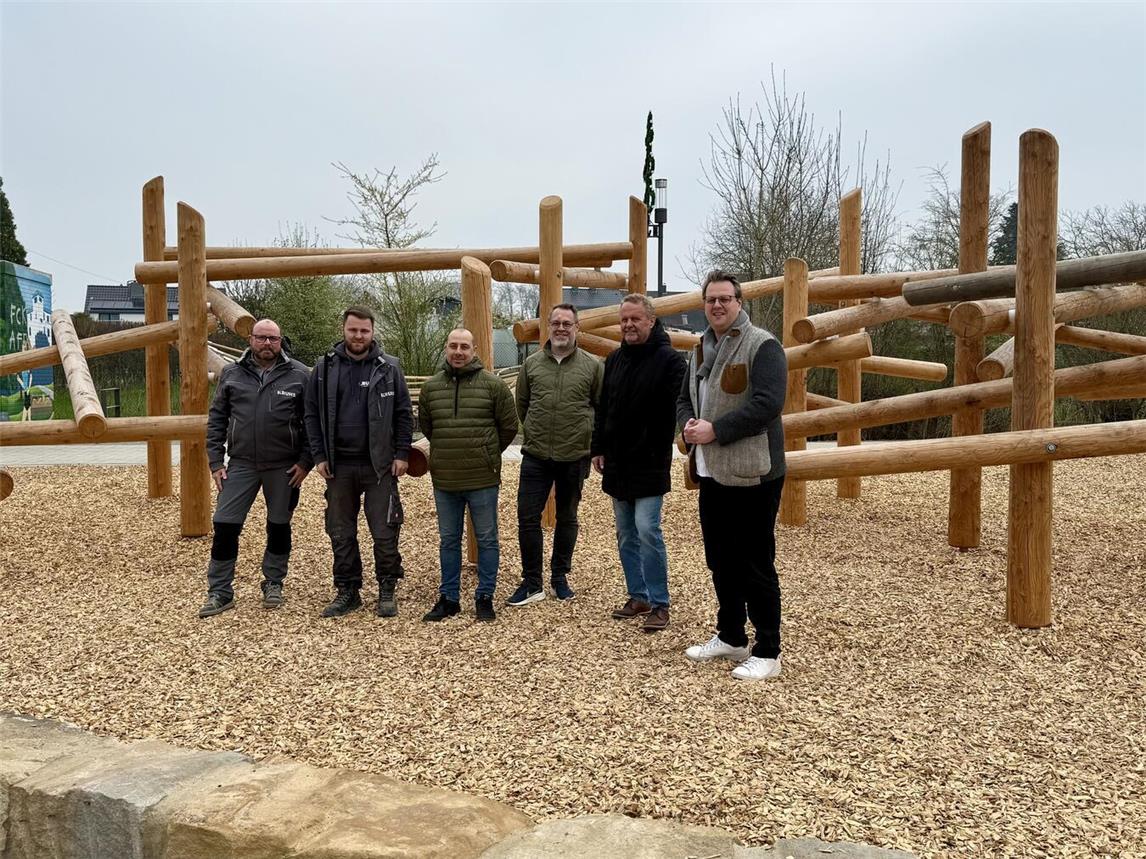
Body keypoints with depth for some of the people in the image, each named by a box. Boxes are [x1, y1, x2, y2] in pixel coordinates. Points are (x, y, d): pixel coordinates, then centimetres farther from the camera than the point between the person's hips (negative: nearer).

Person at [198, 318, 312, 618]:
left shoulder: (299, 376, -2)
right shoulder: (231, 374, 4)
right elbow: (216, 419, 7)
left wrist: (305, 461, -7)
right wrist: (215, 461, 1)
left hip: (284, 467, -1)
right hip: (240, 465, 1)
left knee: (279, 526, 11)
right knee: (225, 525, 0)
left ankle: (273, 584, 28)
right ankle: (220, 592, 12)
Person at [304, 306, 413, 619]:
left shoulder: (389, 368, 1)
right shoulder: (325, 368, 5)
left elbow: (404, 414, 2)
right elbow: (312, 415, 7)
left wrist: (402, 454, -4)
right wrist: (319, 456, 0)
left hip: (380, 465, -2)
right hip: (339, 465, 2)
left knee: (384, 532, 1)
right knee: (341, 533, 10)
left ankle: (387, 591, 16)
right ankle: (347, 592, 23)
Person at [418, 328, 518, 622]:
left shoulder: (493, 385, -6)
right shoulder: (431, 387, 4)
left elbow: (509, 426, 1)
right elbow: (425, 426, 17)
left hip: (483, 479, -3)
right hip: (444, 479, 3)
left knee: (486, 540, 6)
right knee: (448, 541, 13)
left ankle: (485, 597, 19)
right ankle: (449, 598, 24)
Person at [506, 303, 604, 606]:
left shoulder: (592, 366, -2)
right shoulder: (532, 363, 3)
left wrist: (587, 436, 5)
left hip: (575, 457, -1)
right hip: (535, 456, 1)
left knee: (567, 519, 13)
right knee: (527, 518, -1)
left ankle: (560, 577, 29)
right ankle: (531, 583, 12)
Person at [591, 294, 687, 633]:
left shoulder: (669, 360, -9)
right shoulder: (614, 360, 11)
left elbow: (678, 410, -13)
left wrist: (662, 455, -17)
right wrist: (599, 448, 13)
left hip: (650, 464, -7)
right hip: (617, 463, 7)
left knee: (647, 531, -11)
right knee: (626, 535, 12)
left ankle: (659, 604, 1)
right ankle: (638, 597, 24)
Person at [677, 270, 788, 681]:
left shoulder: (762, 346, -9)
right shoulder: (701, 350, 16)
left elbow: (767, 403, -21)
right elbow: (685, 400, 21)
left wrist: (715, 430, -20)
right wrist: (688, 425, -2)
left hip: (751, 474, -8)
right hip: (711, 473, 8)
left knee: (756, 566, -2)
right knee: (721, 561, 17)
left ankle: (767, 653, 10)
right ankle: (730, 637, 31)